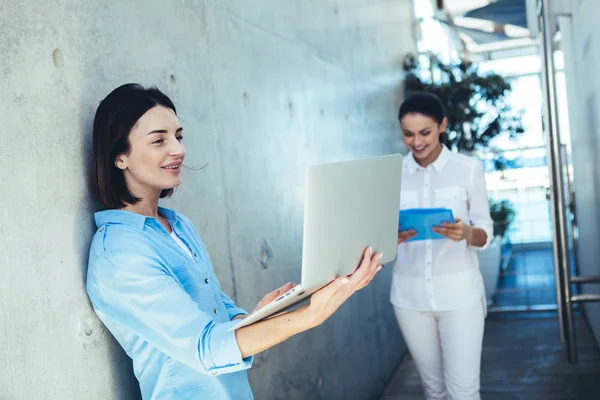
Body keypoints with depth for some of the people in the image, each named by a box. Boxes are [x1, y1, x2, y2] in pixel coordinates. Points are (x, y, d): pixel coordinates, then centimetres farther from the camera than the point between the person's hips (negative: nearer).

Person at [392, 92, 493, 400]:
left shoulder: (468, 168, -3)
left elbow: (485, 233, 0)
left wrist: (466, 233, -23)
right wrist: (391, 236, -18)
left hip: (459, 292, -2)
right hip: (410, 294, 2)